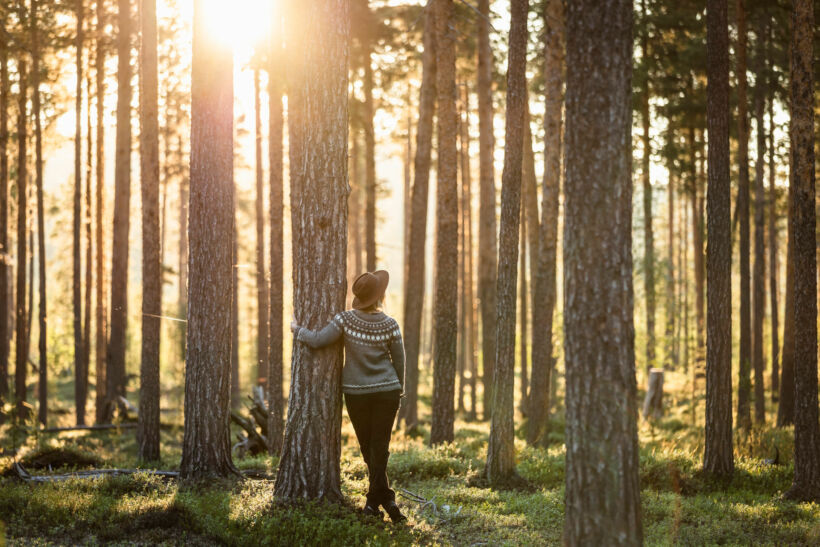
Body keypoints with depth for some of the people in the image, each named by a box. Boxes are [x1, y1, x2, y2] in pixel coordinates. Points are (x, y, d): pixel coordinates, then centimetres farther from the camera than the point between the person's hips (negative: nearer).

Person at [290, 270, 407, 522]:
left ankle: (384, 499, 9)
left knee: (368, 447, 10)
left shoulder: (346, 319, -11)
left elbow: (318, 340, -14)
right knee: (379, 447, 3)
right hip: (387, 392, 0)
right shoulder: (390, 325, -7)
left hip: (356, 393, 0)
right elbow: (399, 361, 2)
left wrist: (297, 330, 6)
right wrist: (399, 389, 17)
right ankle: (376, 498, -3)